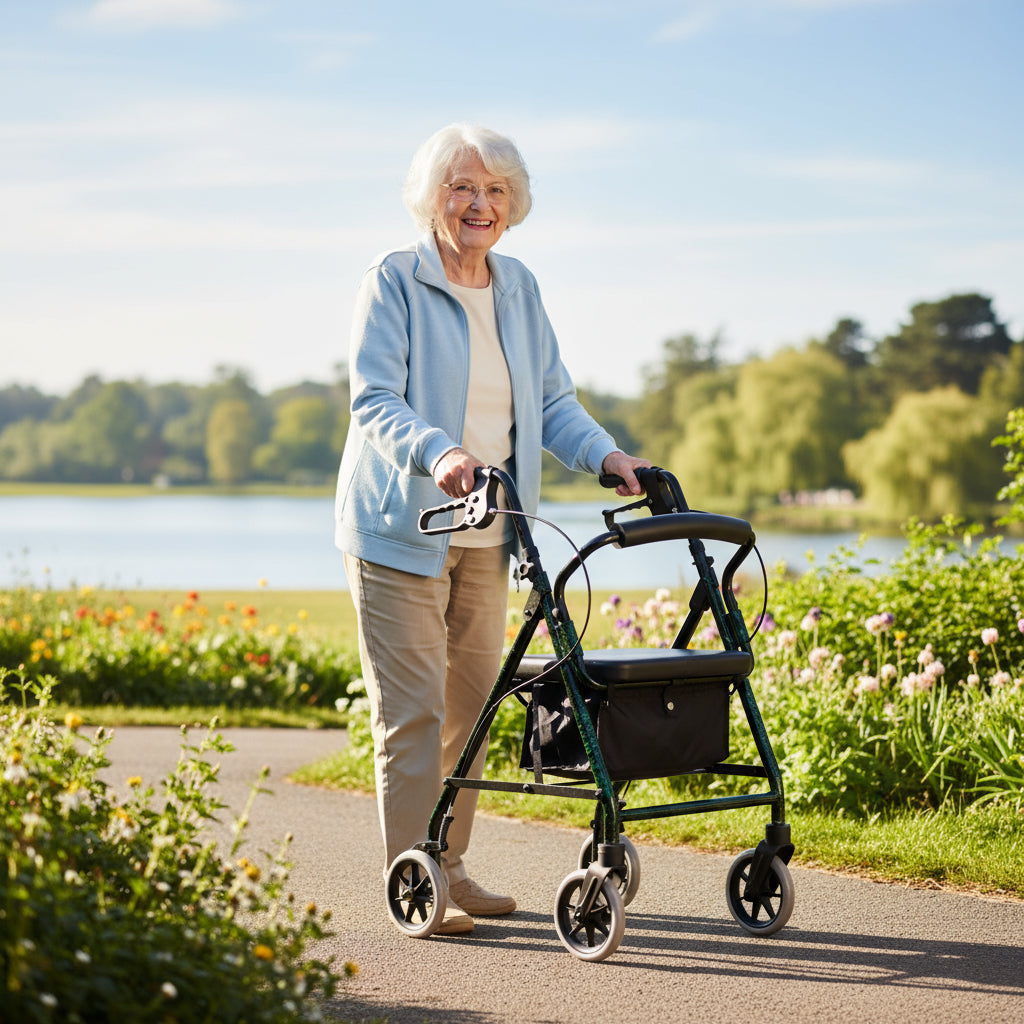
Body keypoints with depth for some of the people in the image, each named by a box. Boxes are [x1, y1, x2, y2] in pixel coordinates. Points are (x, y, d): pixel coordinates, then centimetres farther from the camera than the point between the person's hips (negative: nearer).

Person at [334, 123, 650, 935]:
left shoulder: (518, 289, 12)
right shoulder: (394, 282, -8)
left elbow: (551, 400, 13)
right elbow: (375, 402, -16)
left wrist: (607, 454, -5)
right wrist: (437, 452, -35)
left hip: (485, 532, 6)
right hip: (401, 527, -6)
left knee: (472, 701, 10)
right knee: (412, 708, -7)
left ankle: (450, 867, 20)